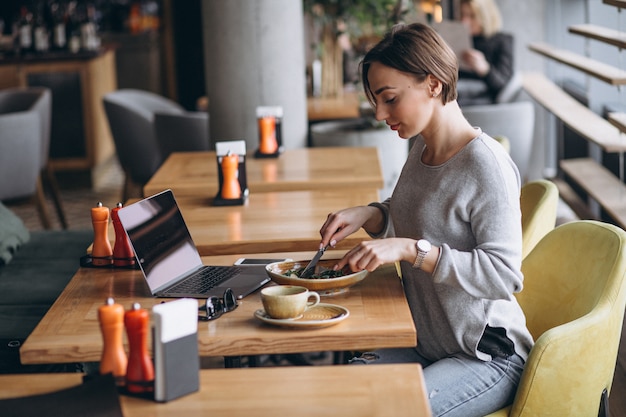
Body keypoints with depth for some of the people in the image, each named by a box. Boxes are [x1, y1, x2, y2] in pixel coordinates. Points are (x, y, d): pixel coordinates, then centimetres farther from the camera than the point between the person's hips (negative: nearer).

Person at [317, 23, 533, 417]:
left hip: (488, 356, -7)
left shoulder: (486, 163, -19)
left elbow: (504, 274, -25)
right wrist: (370, 215, 2)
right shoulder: (423, 150, 6)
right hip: (427, 346, 8)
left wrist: (410, 249, -30)